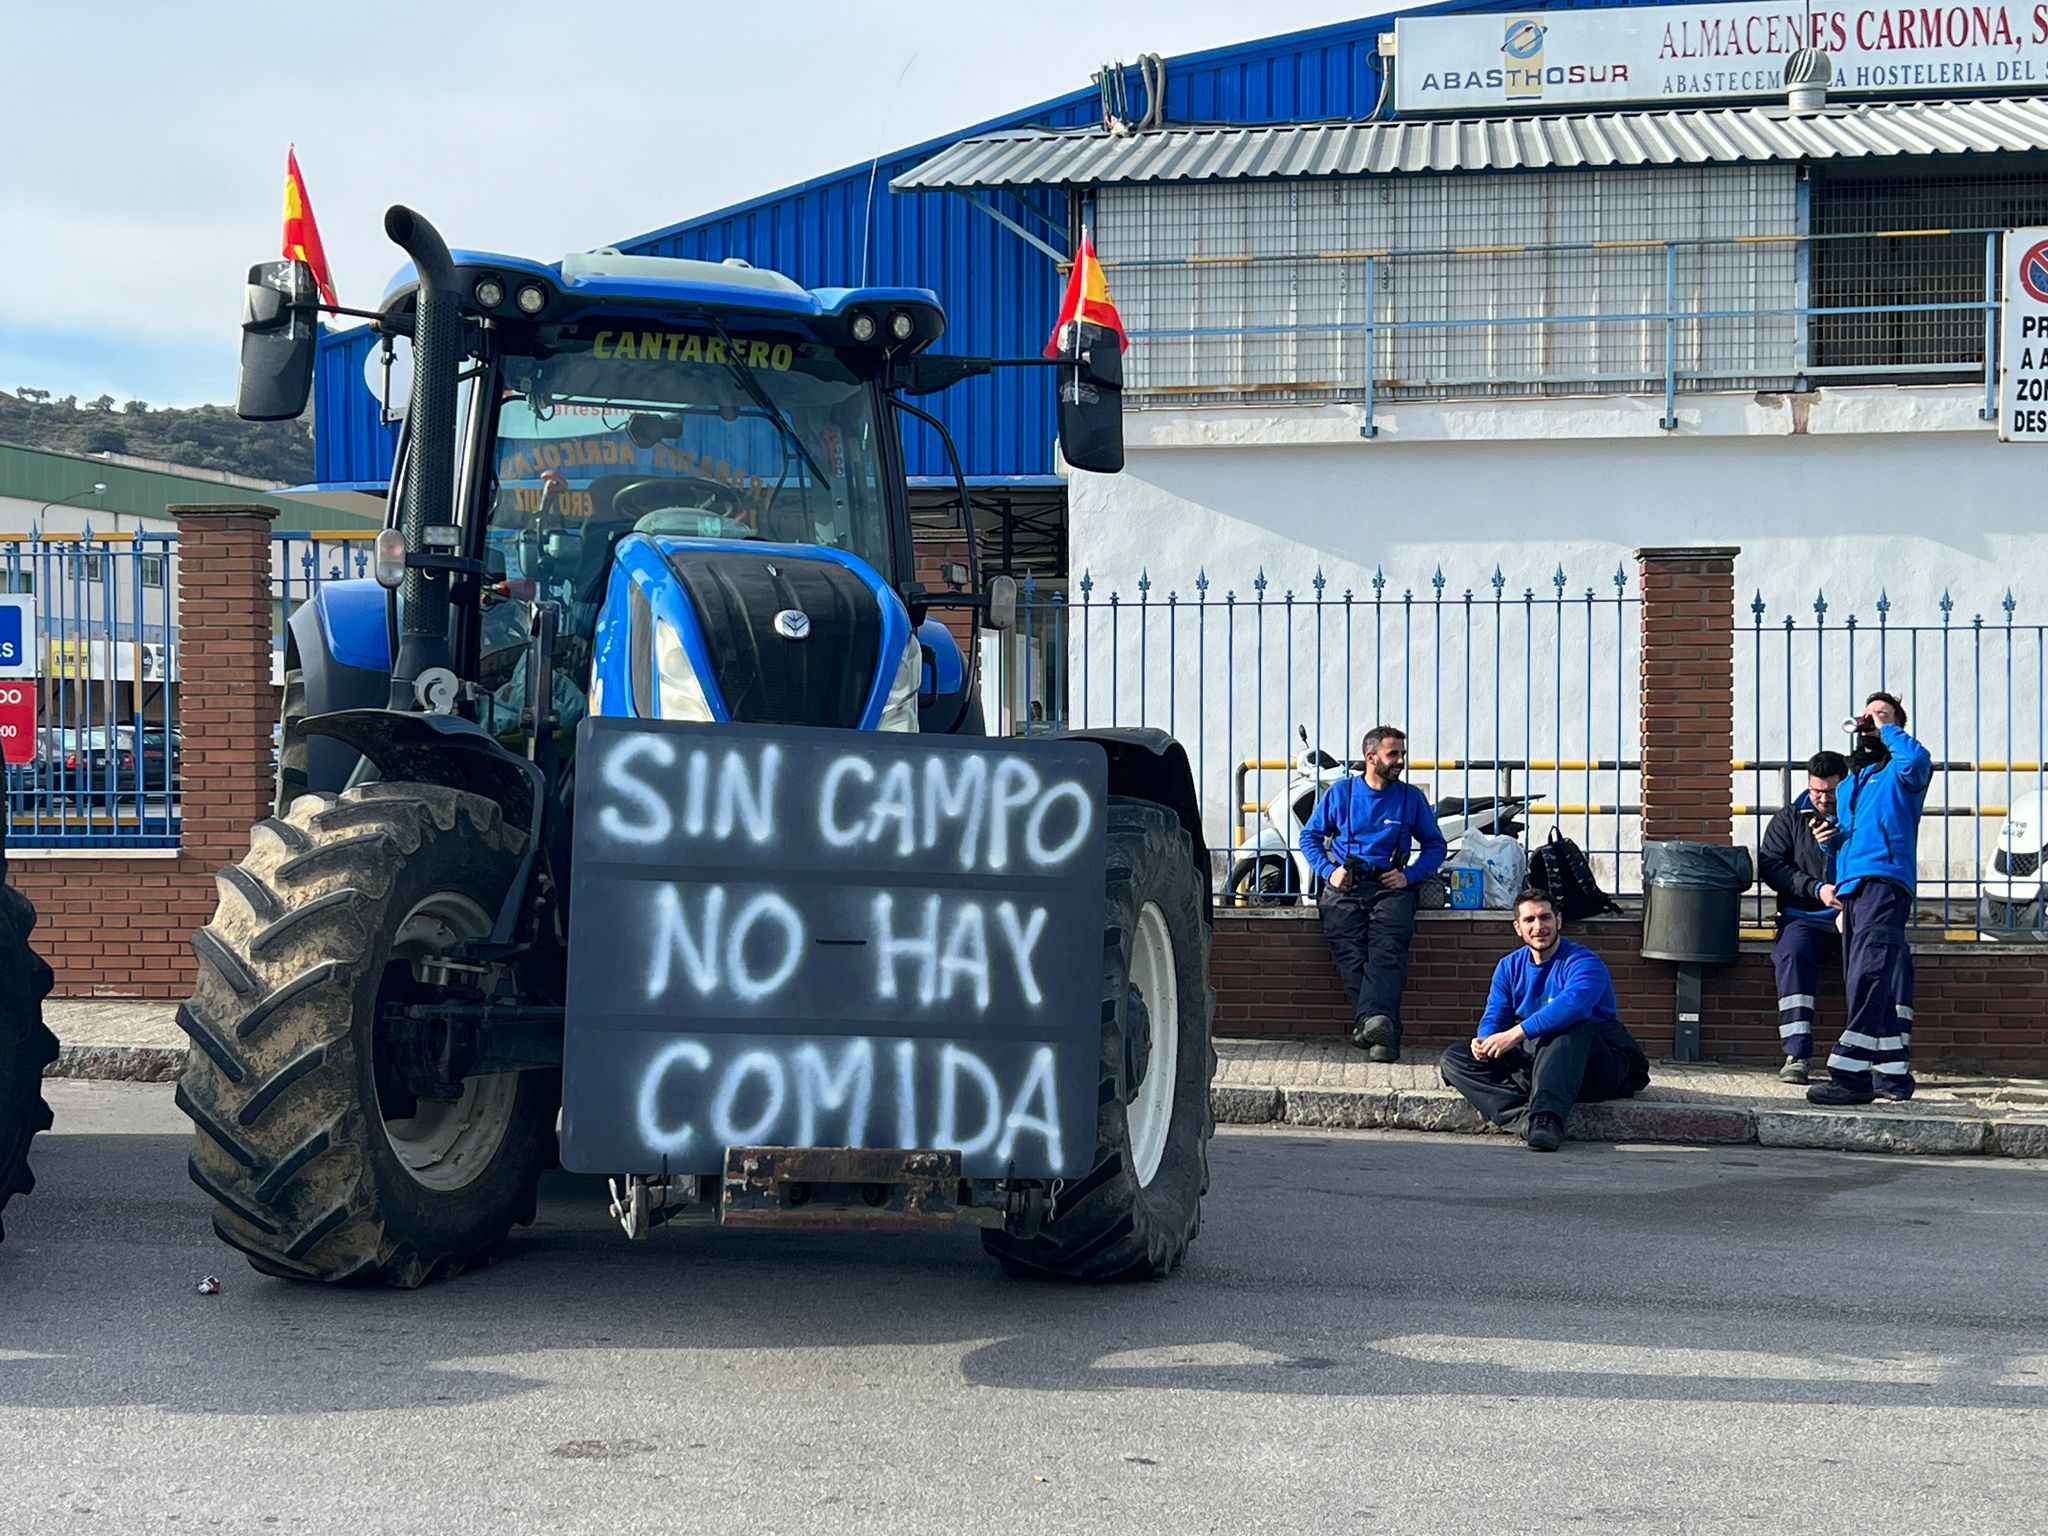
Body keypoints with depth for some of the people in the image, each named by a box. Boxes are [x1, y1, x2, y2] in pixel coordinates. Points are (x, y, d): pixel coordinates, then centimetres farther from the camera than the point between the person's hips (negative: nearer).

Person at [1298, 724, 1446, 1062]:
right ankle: (1381, 1030, -36)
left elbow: (1435, 844, 18)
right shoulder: (1341, 792, 14)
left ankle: (1372, 1020, -48)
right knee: (1349, 953, -24)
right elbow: (1310, 836, 18)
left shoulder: (1410, 797, 14)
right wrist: (1328, 870, 1)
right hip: (1345, 884, 1)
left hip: (1390, 886, 0)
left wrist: (1410, 875, 1)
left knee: (1387, 950, -28)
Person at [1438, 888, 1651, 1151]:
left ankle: (1545, 1118, -55)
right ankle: (1524, 1117, -35)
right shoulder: (1510, 967, 11)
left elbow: (1571, 1006, -31)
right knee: (1453, 1059, -9)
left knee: (1569, 1029, -38)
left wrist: (1516, 1033, -39)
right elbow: (1494, 1015, 4)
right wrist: (1485, 1041, -21)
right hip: (1532, 1059, 6)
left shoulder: (1583, 962, -11)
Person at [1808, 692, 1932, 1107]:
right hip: (1850, 887, 8)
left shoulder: (1897, 772, 6)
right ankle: (1892, 1076, 7)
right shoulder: (1848, 783, 29)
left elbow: (1917, 760, -20)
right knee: (1886, 984, 7)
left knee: (1868, 975, -20)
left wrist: (1887, 729, -3)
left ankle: (1852, 1074, -29)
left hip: (1884, 882, -8)